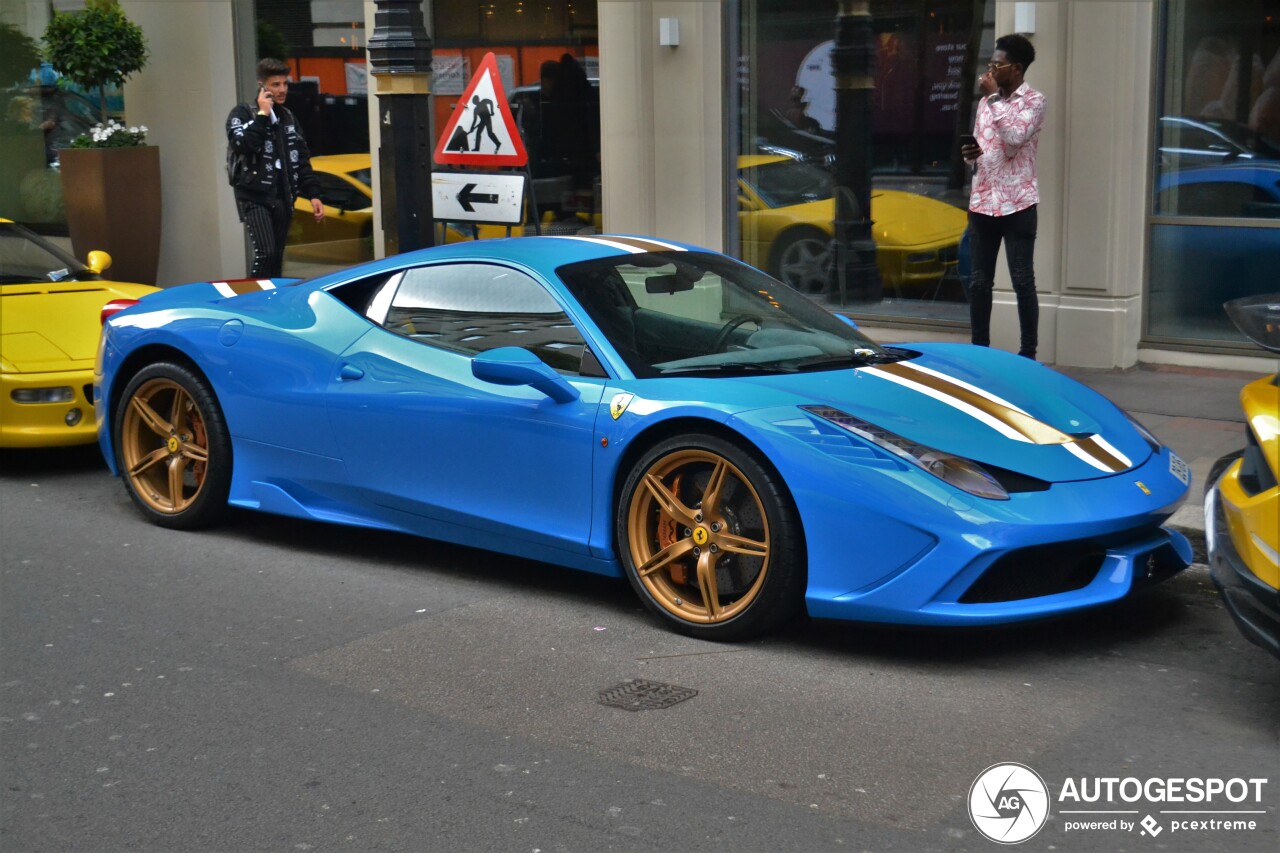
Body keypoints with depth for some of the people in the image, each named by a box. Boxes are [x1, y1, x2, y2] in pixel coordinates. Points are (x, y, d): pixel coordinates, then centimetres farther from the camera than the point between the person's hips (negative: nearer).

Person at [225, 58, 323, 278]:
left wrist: (313, 194, 10)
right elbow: (243, 144, -21)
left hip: (283, 199, 6)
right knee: (265, 254, -19)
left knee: (276, 259, 6)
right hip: (255, 197, -6)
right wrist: (262, 115, -15)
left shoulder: (287, 117, 17)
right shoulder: (243, 113, -1)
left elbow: (302, 159, 18)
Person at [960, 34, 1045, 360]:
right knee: (979, 281, 7)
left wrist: (994, 96, -13)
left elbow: (1016, 136, -21)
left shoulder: (1033, 101, -4)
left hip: (1017, 203, -6)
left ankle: (1028, 353, 4)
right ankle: (980, 349, 15)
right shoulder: (987, 101, 15)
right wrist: (970, 154, -1)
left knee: (1023, 281, -2)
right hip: (982, 202, 6)